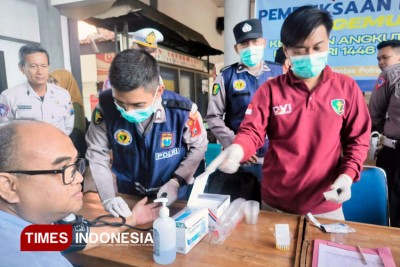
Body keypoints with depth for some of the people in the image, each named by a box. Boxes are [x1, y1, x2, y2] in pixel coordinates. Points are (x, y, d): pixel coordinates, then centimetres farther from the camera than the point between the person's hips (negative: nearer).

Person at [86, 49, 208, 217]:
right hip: (128, 194, 2)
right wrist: (108, 197, -18)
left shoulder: (182, 111, -29)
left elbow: (198, 147, -10)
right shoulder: (106, 106, -26)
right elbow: (96, 153, -12)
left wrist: (176, 182, -19)